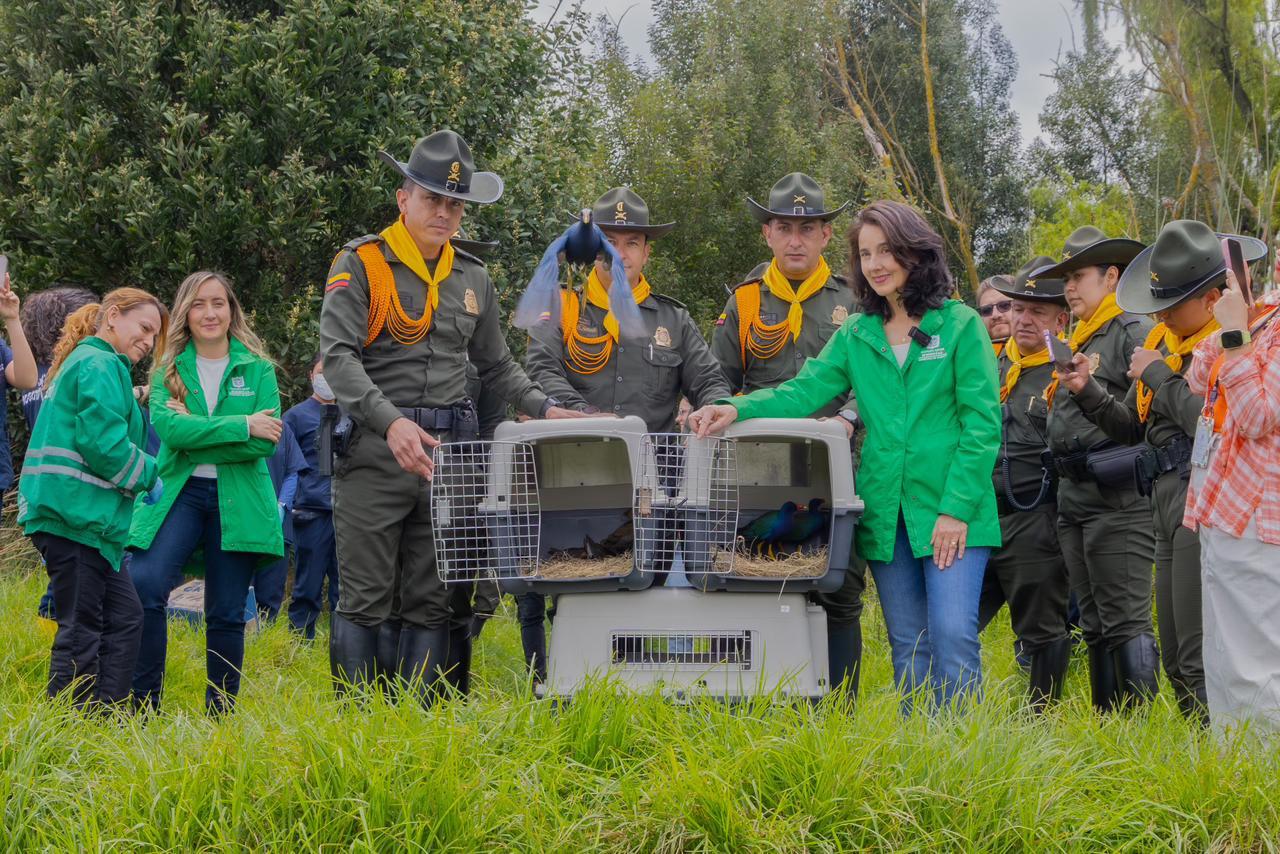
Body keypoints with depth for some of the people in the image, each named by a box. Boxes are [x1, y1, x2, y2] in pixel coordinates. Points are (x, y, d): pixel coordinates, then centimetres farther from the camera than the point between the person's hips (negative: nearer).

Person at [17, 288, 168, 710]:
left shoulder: (82, 363, 24)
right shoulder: (100, 365, -9)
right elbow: (102, 444, -19)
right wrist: (148, 475, -5)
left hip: (84, 516, 10)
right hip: (76, 513, -10)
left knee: (124, 618, 11)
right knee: (81, 628, -7)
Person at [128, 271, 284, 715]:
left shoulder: (257, 370, 5)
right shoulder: (169, 370, 8)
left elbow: (265, 443, -7)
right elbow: (166, 426, -11)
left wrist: (193, 432, -11)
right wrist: (241, 426, -17)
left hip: (238, 500, 0)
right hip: (178, 494, 0)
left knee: (226, 613, 4)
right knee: (143, 585, -21)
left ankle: (221, 712, 15)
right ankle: (143, 705, -12)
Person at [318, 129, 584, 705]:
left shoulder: (473, 279, 16)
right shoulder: (361, 265, -2)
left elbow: (496, 365, 26)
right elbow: (337, 356, -13)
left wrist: (544, 408, 9)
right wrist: (391, 422, -26)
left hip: (448, 453, 5)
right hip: (373, 449, -5)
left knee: (430, 603, 5)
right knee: (366, 600, -3)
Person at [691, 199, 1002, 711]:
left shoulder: (960, 325, 0)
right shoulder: (856, 336, 13)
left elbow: (982, 422, -5)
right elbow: (803, 391, 3)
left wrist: (957, 508, -12)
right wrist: (738, 409, -16)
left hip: (953, 511, -4)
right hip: (887, 513, 5)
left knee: (953, 636, -14)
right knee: (908, 649, 9)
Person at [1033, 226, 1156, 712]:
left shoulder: (1134, 333, -7)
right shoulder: (1079, 342, 21)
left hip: (1117, 499, -9)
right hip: (1074, 499, 9)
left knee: (1125, 622, -10)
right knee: (1095, 627, 12)